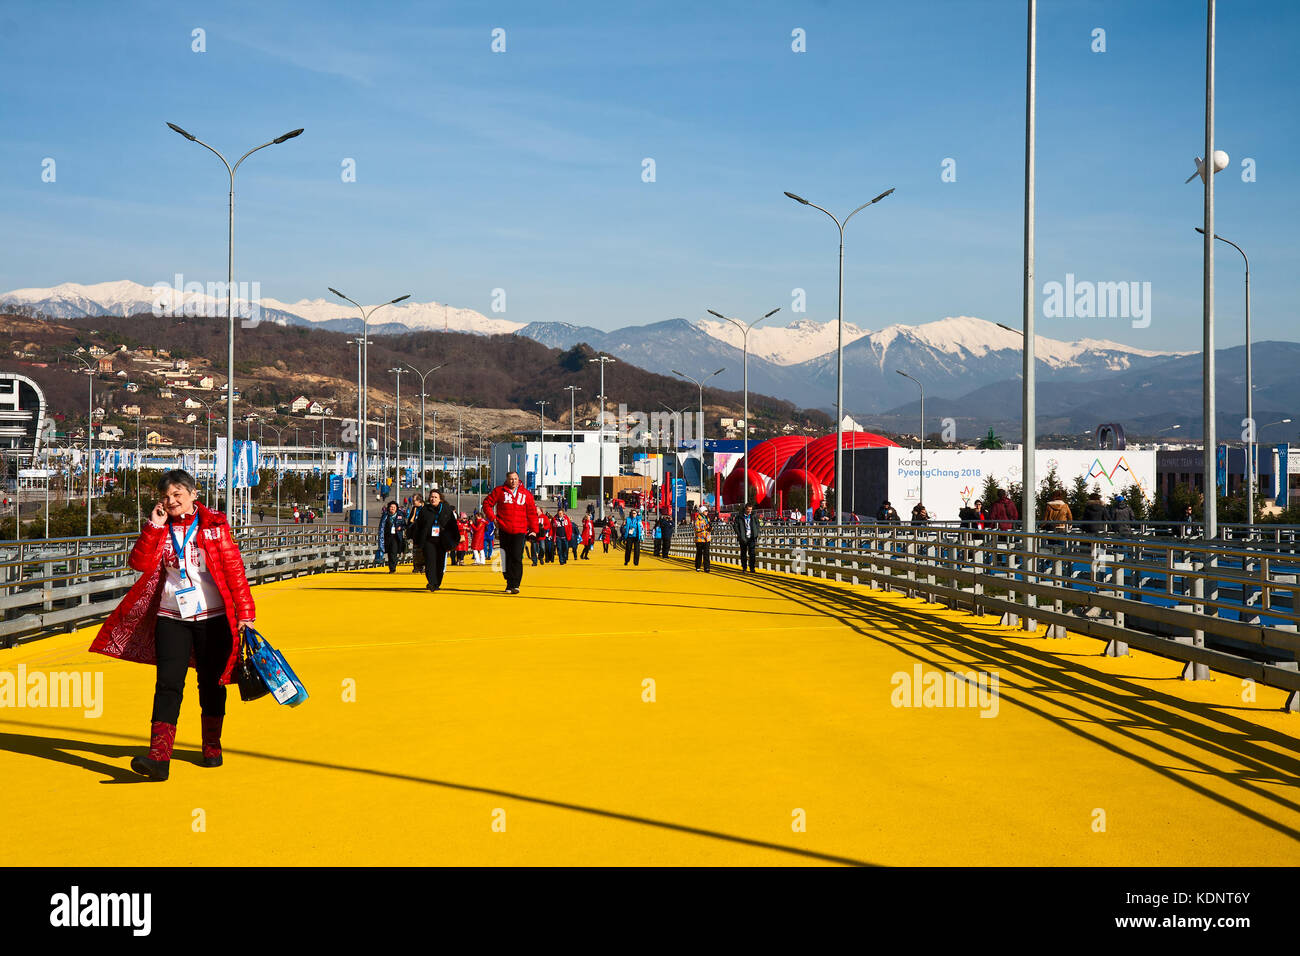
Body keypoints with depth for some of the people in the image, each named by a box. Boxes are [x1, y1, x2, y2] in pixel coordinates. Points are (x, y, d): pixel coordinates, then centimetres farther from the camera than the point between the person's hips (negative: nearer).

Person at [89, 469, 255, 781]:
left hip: (212, 617, -1)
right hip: (171, 617, 2)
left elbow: (234, 568, -3)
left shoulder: (214, 524, -3)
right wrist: (153, 526, -13)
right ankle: (159, 757, -17)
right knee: (168, 684, -9)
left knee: (211, 682, 9)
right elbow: (139, 563, -6)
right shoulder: (160, 528, 6)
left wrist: (244, 611, -7)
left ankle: (212, 745, 28)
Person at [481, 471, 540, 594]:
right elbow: (487, 503, 9)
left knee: (517, 557, -13)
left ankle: (514, 584, -12)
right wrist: (493, 518, -2)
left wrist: (534, 530, 7)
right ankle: (509, 582, 21)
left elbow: (532, 512, 12)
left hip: (520, 531, -1)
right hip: (504, 531, 1)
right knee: (506, 558, 7)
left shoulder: (526, 494, 7)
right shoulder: (499, 491, 5)